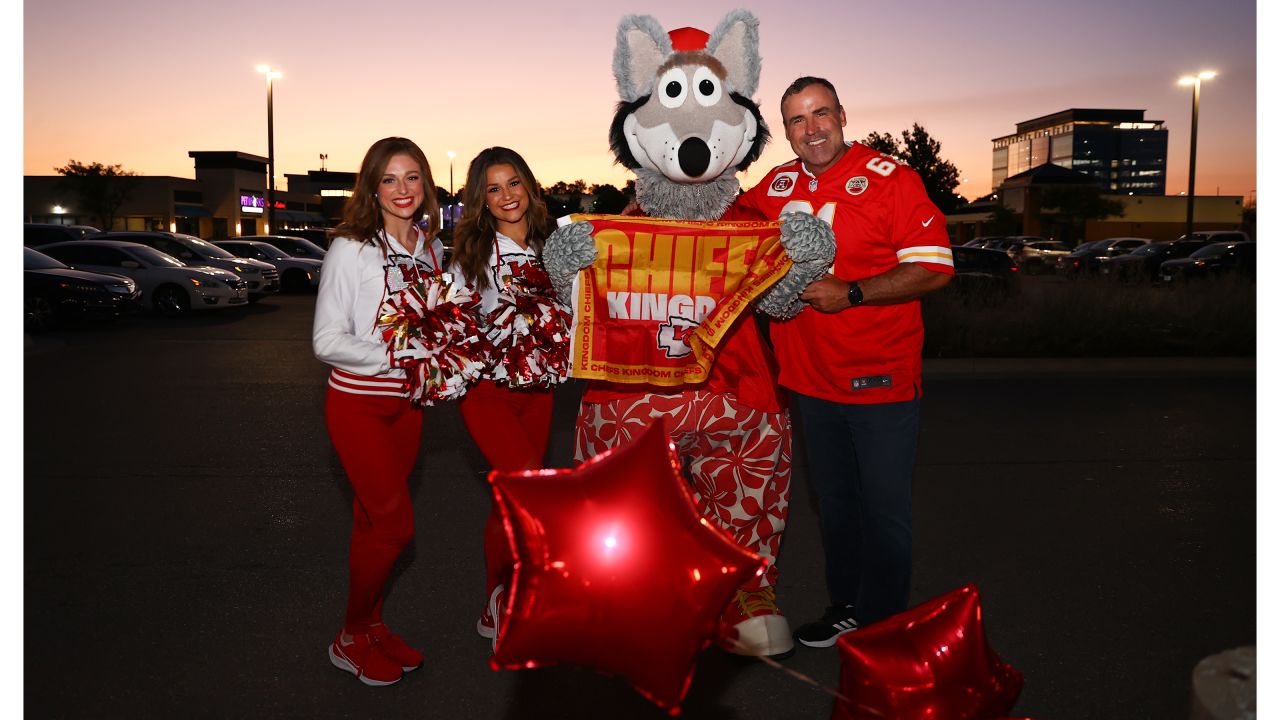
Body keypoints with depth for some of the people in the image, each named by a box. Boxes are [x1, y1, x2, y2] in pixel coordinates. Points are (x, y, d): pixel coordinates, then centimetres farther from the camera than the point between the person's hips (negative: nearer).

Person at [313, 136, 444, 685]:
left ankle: (372, 627, 29)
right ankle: (351, 640, 17)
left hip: (407, 402, 5)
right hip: (358, 403, -5)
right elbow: (327, 341, -15)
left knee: (376, 520, 15)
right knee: (395, 524, -3)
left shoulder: (432, 250, 5)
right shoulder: (351, 249, -13)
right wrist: (397, 358, -22)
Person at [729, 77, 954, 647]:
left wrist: (849, 294, -23)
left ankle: (881, 623, 25)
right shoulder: (777, 185, 6)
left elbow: (934, 269, -15)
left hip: (881, 379, -5)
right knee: (834, 499, 19)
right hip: (811, 378, 6)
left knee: (884, 507, 7)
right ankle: (845, 606, 37)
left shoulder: (889, 178, -11)